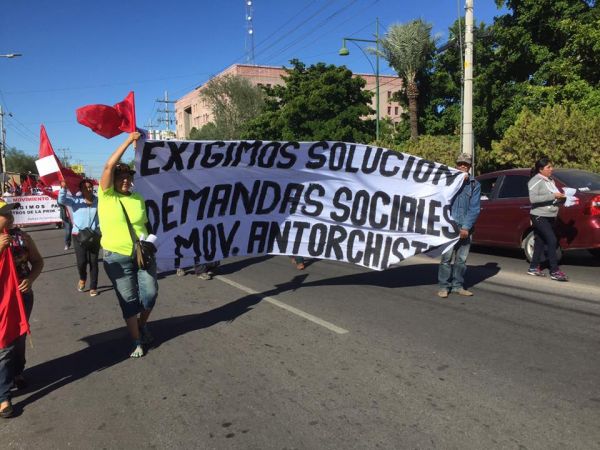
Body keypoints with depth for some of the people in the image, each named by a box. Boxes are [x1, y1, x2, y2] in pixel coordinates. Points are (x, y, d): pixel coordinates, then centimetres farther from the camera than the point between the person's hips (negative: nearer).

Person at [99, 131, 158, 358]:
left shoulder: (138, 198, 4)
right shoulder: (106, 196, -7)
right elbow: (109, 166, -19)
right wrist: (128, 140, -18)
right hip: (118, 258, -3)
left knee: (150, 293, 3)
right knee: (128, 300, 3)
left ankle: (142, 325, 32)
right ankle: (137, 341, 16)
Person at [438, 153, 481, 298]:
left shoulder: (475, 184, 9)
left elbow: (474, 208, 2)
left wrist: (466, 227, -8)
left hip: (465, 228, 2)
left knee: (461, 258, 8)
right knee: (447, 257, -6)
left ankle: (457, 285, 19)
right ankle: (443, 286, 1)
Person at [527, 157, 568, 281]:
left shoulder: (550, 180, 15)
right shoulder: (536, 181, -11)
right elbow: (533, 199, -23)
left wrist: (561, 198, 2)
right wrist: (552, 196, -23)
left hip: (550, 217, 8)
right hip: (539, 216, -8)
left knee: (540, 242, 11)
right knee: (552, 241, -14)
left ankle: (533, 268, 19)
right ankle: (554, 271, -11)